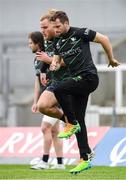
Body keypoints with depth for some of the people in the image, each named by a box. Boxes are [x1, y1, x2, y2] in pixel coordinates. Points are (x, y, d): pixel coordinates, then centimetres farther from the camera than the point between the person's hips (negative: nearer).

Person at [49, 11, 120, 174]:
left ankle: (72, 124, -9)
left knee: (59, 90, -27)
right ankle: (85, 159, 8)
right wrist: (54, 64, -8)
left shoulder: (80, 33, -7)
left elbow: (104, 39, -3)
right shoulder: (57, 42, 13)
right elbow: (57, 58, 16)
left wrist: (111, 59, 4)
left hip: (88, 77, -8)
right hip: (79, 81, 8)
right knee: (79, 120, 5)